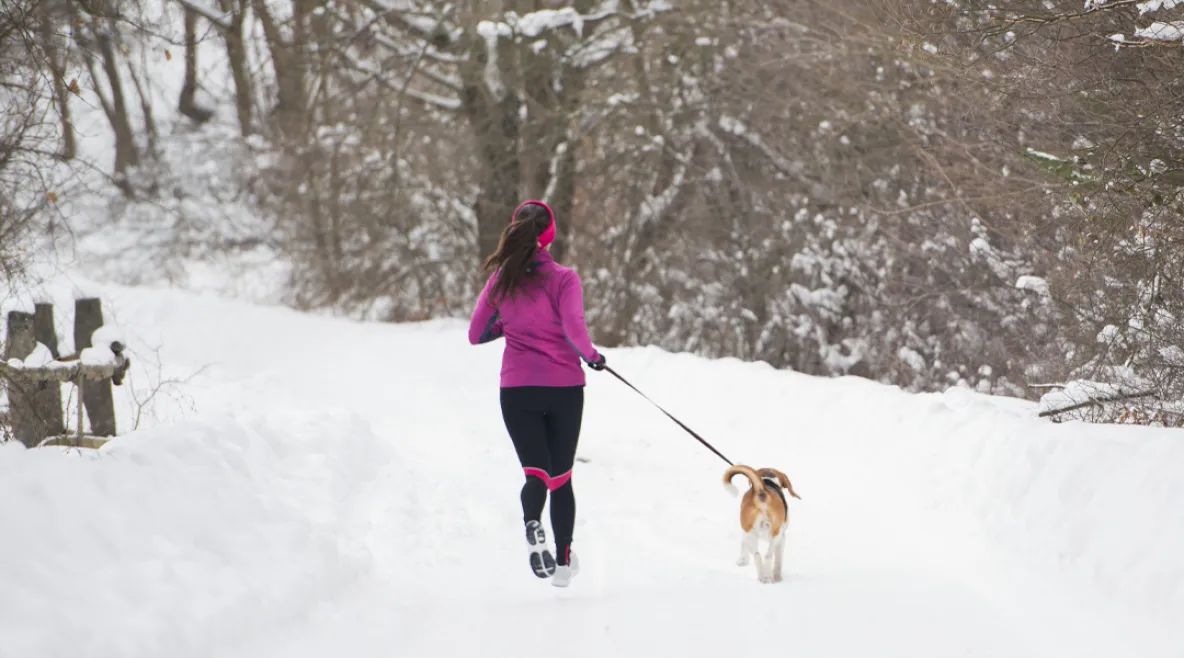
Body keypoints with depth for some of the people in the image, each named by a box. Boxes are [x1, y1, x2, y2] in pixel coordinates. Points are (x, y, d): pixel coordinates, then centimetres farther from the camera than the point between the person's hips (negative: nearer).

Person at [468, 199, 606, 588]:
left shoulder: (501, 280, 0)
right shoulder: (563, 279, -10)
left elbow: (476, 334, 7)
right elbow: (574, 329, -20)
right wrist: (592, 356, -1)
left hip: (517, 390, 1)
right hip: (564, 388, -1)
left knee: (535, 472, 0)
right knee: (561, 475, 14)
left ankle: (533, 525, -34)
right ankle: (563, 560, 20)